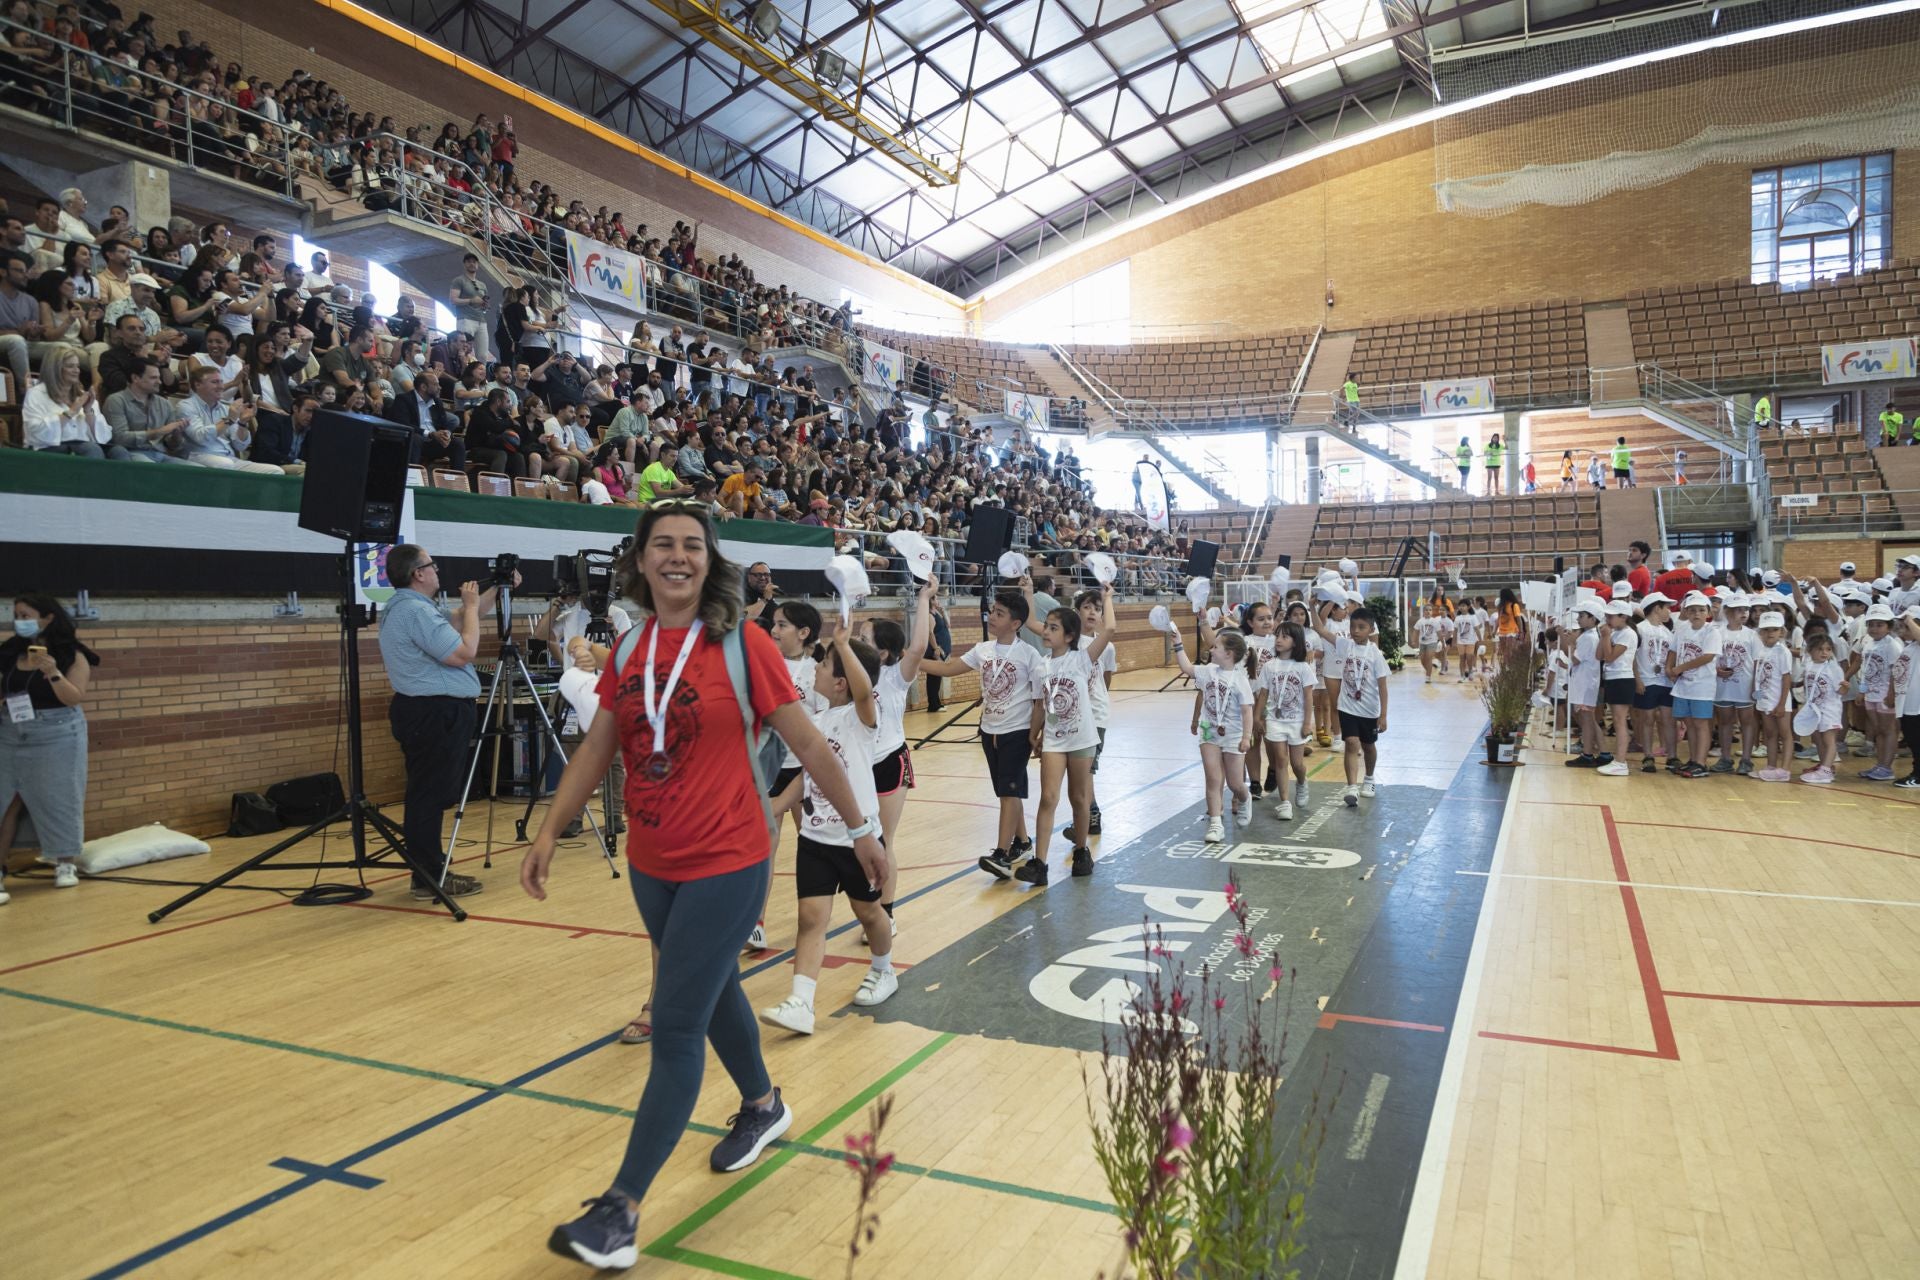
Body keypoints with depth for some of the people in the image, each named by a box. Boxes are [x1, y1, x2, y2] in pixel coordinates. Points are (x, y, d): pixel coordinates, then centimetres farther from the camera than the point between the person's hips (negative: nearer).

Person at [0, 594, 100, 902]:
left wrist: (53, 673, -25)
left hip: (57, 735, -4)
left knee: (58, 798, 4)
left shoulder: (71, 655, -5)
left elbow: (76, 698, -13)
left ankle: (66, 863, 16)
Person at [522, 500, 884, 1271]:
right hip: (650, 866, 6)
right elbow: (596, 751, 10)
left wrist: (861, 829, -2)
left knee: (676, 1026, -3)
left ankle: (621, 1209, 8)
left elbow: (809, 746, -7)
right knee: (713, 991, 23)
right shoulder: (628, 650, 2)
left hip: (727, 865, -6)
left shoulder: (741, 645, -13)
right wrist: (549, 833, 6)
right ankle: (763, 1106, 47)